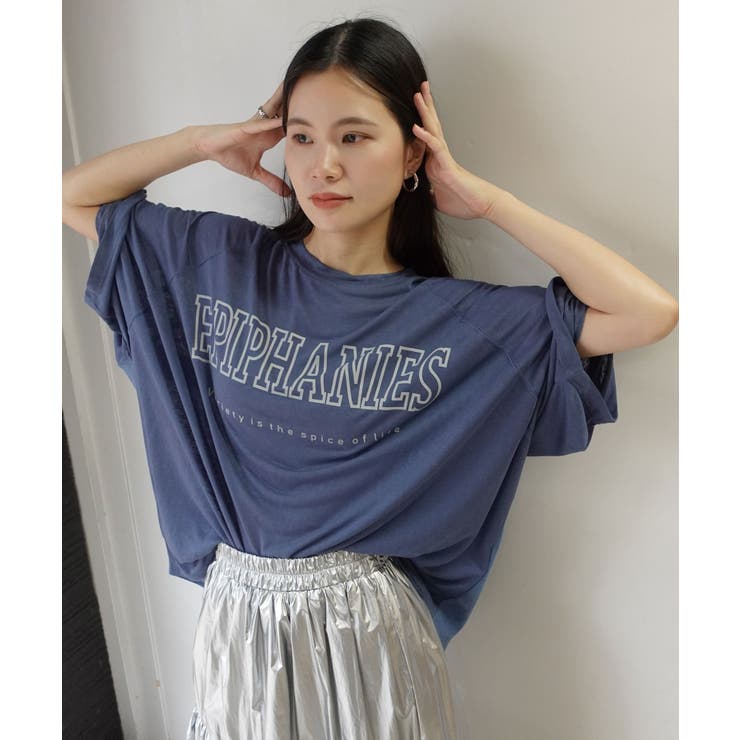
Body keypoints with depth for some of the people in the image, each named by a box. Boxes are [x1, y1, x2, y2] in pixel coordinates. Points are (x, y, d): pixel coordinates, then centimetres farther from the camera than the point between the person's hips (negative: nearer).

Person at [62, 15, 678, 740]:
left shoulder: (456, 318, -12)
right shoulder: (223, 260, -5)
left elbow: (651, 311, -17)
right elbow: (71, 195, 5)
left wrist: (485, 200, -15)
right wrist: (204, 141, -7)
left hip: (368, 627, -2)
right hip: (238, 614, 2)